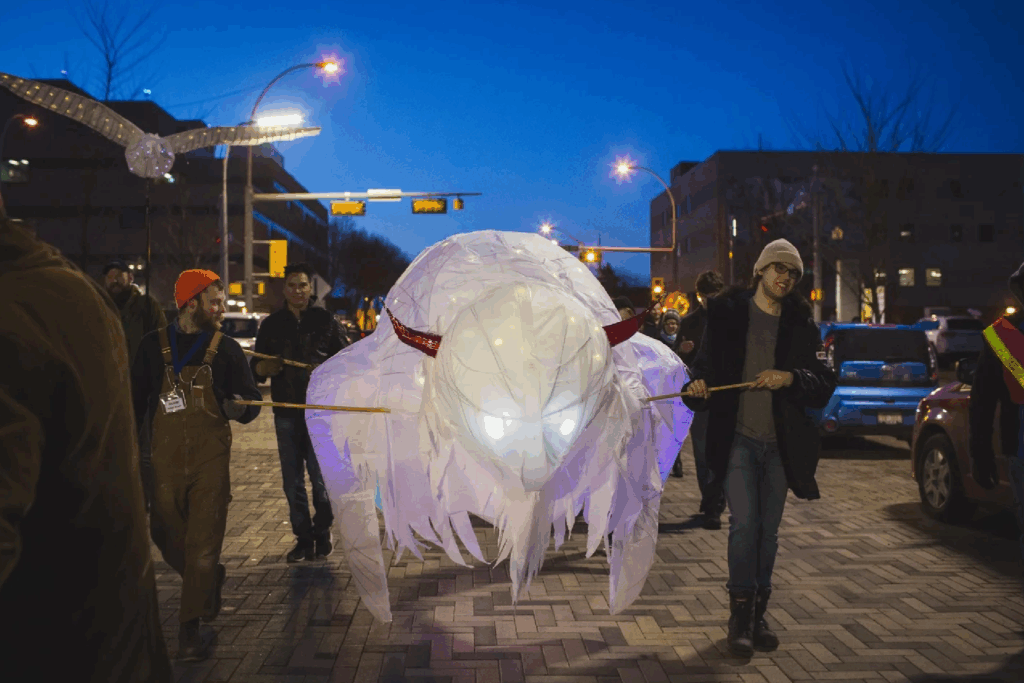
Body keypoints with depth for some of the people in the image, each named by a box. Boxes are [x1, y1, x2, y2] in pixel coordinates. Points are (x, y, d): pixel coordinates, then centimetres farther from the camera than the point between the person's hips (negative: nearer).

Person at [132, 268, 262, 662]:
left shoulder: (226, 348, 3)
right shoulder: (154, 345, 4)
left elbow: (250, 401, 5)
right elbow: (136, 402, 9)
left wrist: (238, 407, -18)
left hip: (211, 460, -1)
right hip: (166, 460, 1)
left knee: (203, 545, -3)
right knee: (169, 539, 8)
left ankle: (191, 627, 7)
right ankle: (209, 581, 37)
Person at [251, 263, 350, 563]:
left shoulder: (325, 321, 4)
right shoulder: (272, 324, 10)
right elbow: (257, 368, 13)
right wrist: (266, 367, -10)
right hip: (287, 414, 3)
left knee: (321, 479, -4)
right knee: (292, 482, 5)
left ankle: (322, 533, 16)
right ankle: (304, 540, 16)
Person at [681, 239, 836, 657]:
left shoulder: (801, 326, 8)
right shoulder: (728, 314, 4)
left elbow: (824, 386, 4)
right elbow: (706, 365, 8)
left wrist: (791, 378, -15)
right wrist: (697, 388, -14)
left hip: (779, 443, 3)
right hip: (738, 438, -2)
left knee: (769, 531, 8)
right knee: (744, 524, -12)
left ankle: (758, 615, 21)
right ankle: (740, 617, -1)